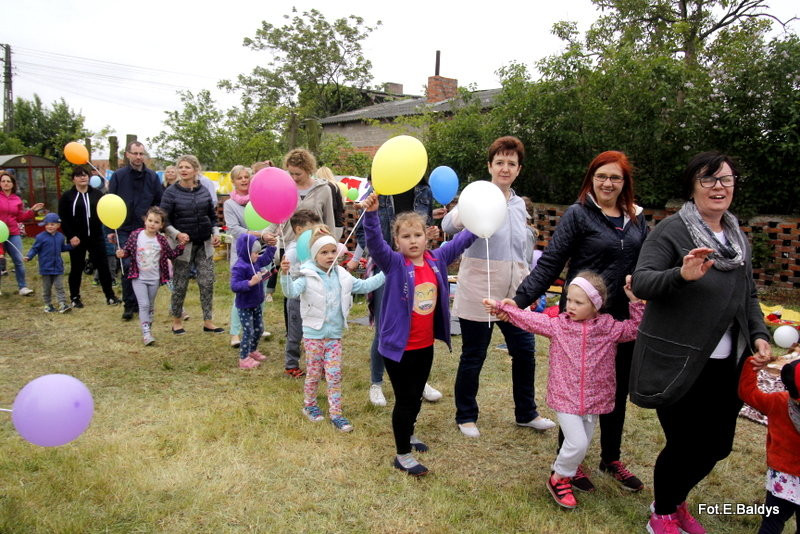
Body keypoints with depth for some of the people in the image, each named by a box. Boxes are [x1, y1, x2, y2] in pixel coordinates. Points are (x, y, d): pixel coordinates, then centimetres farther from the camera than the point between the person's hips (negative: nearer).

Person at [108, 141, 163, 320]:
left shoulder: (152, 177, 5)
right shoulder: (118, 176, 1)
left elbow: (160, 204, 8)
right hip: (125, 230, -1)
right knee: (128, 266, -6)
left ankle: (141, 302, 20)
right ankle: (129, 304, 7)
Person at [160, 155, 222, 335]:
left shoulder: (204, 191, 5)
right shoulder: (171, 192, -6)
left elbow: (212, 216, 14)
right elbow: (164, 219, -7)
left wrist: (215, 233, 0)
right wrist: (177, 234, -21)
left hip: (204, 244, 3)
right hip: (183, 244, -3)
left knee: (207, 283, 2)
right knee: (180, 285, 5)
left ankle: (208, 321, 11)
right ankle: (177, 320, 22)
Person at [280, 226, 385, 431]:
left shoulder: (342, 277, 4)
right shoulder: (308, 277, -11)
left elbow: (365, 286, 11)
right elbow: (291, 291, -25)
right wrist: (285, 274, -44)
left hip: (335, 335, 4)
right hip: (313, 335, -3)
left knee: (335, 375, 5)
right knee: (314, 374, 10)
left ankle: (336, 414, 13)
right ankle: (309, 406, 32)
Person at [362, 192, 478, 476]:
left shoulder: (437, 259, -1)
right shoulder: (394, 264, -15)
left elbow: (462, 240, 9)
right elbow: (374, 242, -31)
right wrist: (371, 213, -46)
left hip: (425, 345, 6)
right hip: (398, 346, -6)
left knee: (417, 396, 24)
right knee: (405, 399, 5)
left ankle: (408, 434, 49)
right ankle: (402, 455, 22)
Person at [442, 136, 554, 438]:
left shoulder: (519, 205, 10)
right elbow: (448, 226, -28)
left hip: (513, 296, 6)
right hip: (479, 295, -6)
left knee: (524, 352, 13)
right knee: (473, 358, 6)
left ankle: (526, 413, 33)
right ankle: (466, 417, 26)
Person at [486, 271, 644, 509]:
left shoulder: (609, 328, -1)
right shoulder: (558, 324, -4)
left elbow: (636, 328, 2)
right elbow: (529, 319, -1)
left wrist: (635, 302, -9)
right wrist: (500, 307, -2)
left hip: (594, 399, 3)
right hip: (565, 398, -3)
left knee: (582, 444, 12)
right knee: (577, 443, -11)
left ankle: (564, 472, 36)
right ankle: (558, 479, 13)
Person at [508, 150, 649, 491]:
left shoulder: (636, 218, 6)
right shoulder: (578, 214, -10)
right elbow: (550, 264, -14)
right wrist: (520, 299, -20)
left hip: (624, 318, 5)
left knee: (618, 391, 16)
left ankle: (611, 459, 35)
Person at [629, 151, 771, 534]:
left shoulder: (739, 239, 14)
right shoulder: (671, 230, -9)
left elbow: (748, 296, 21)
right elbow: (640, 283, -17)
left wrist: (759, 335, 6)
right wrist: (681, 275, -34)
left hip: (724, 366, 7)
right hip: (678, 363, -7)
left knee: (718, 445, 13)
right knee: (685, 444, 0)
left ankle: (676, 502, 40)